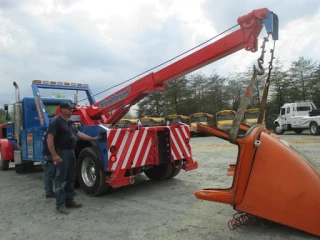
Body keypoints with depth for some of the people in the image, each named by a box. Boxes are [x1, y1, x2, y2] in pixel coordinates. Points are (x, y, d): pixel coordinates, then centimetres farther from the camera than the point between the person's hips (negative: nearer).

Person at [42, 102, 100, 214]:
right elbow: (49, 139, -18)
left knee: (71, 178, 14)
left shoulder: (70, 123, 15)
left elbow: (78, 133, 22)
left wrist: (93, 139, 21)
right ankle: (60, 204, 4)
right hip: (62, 153, -9)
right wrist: (54, 155, -24)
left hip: (71, 152, 9)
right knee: (61, 179, -4)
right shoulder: (56, 121, -13)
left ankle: (69, 200, 24)